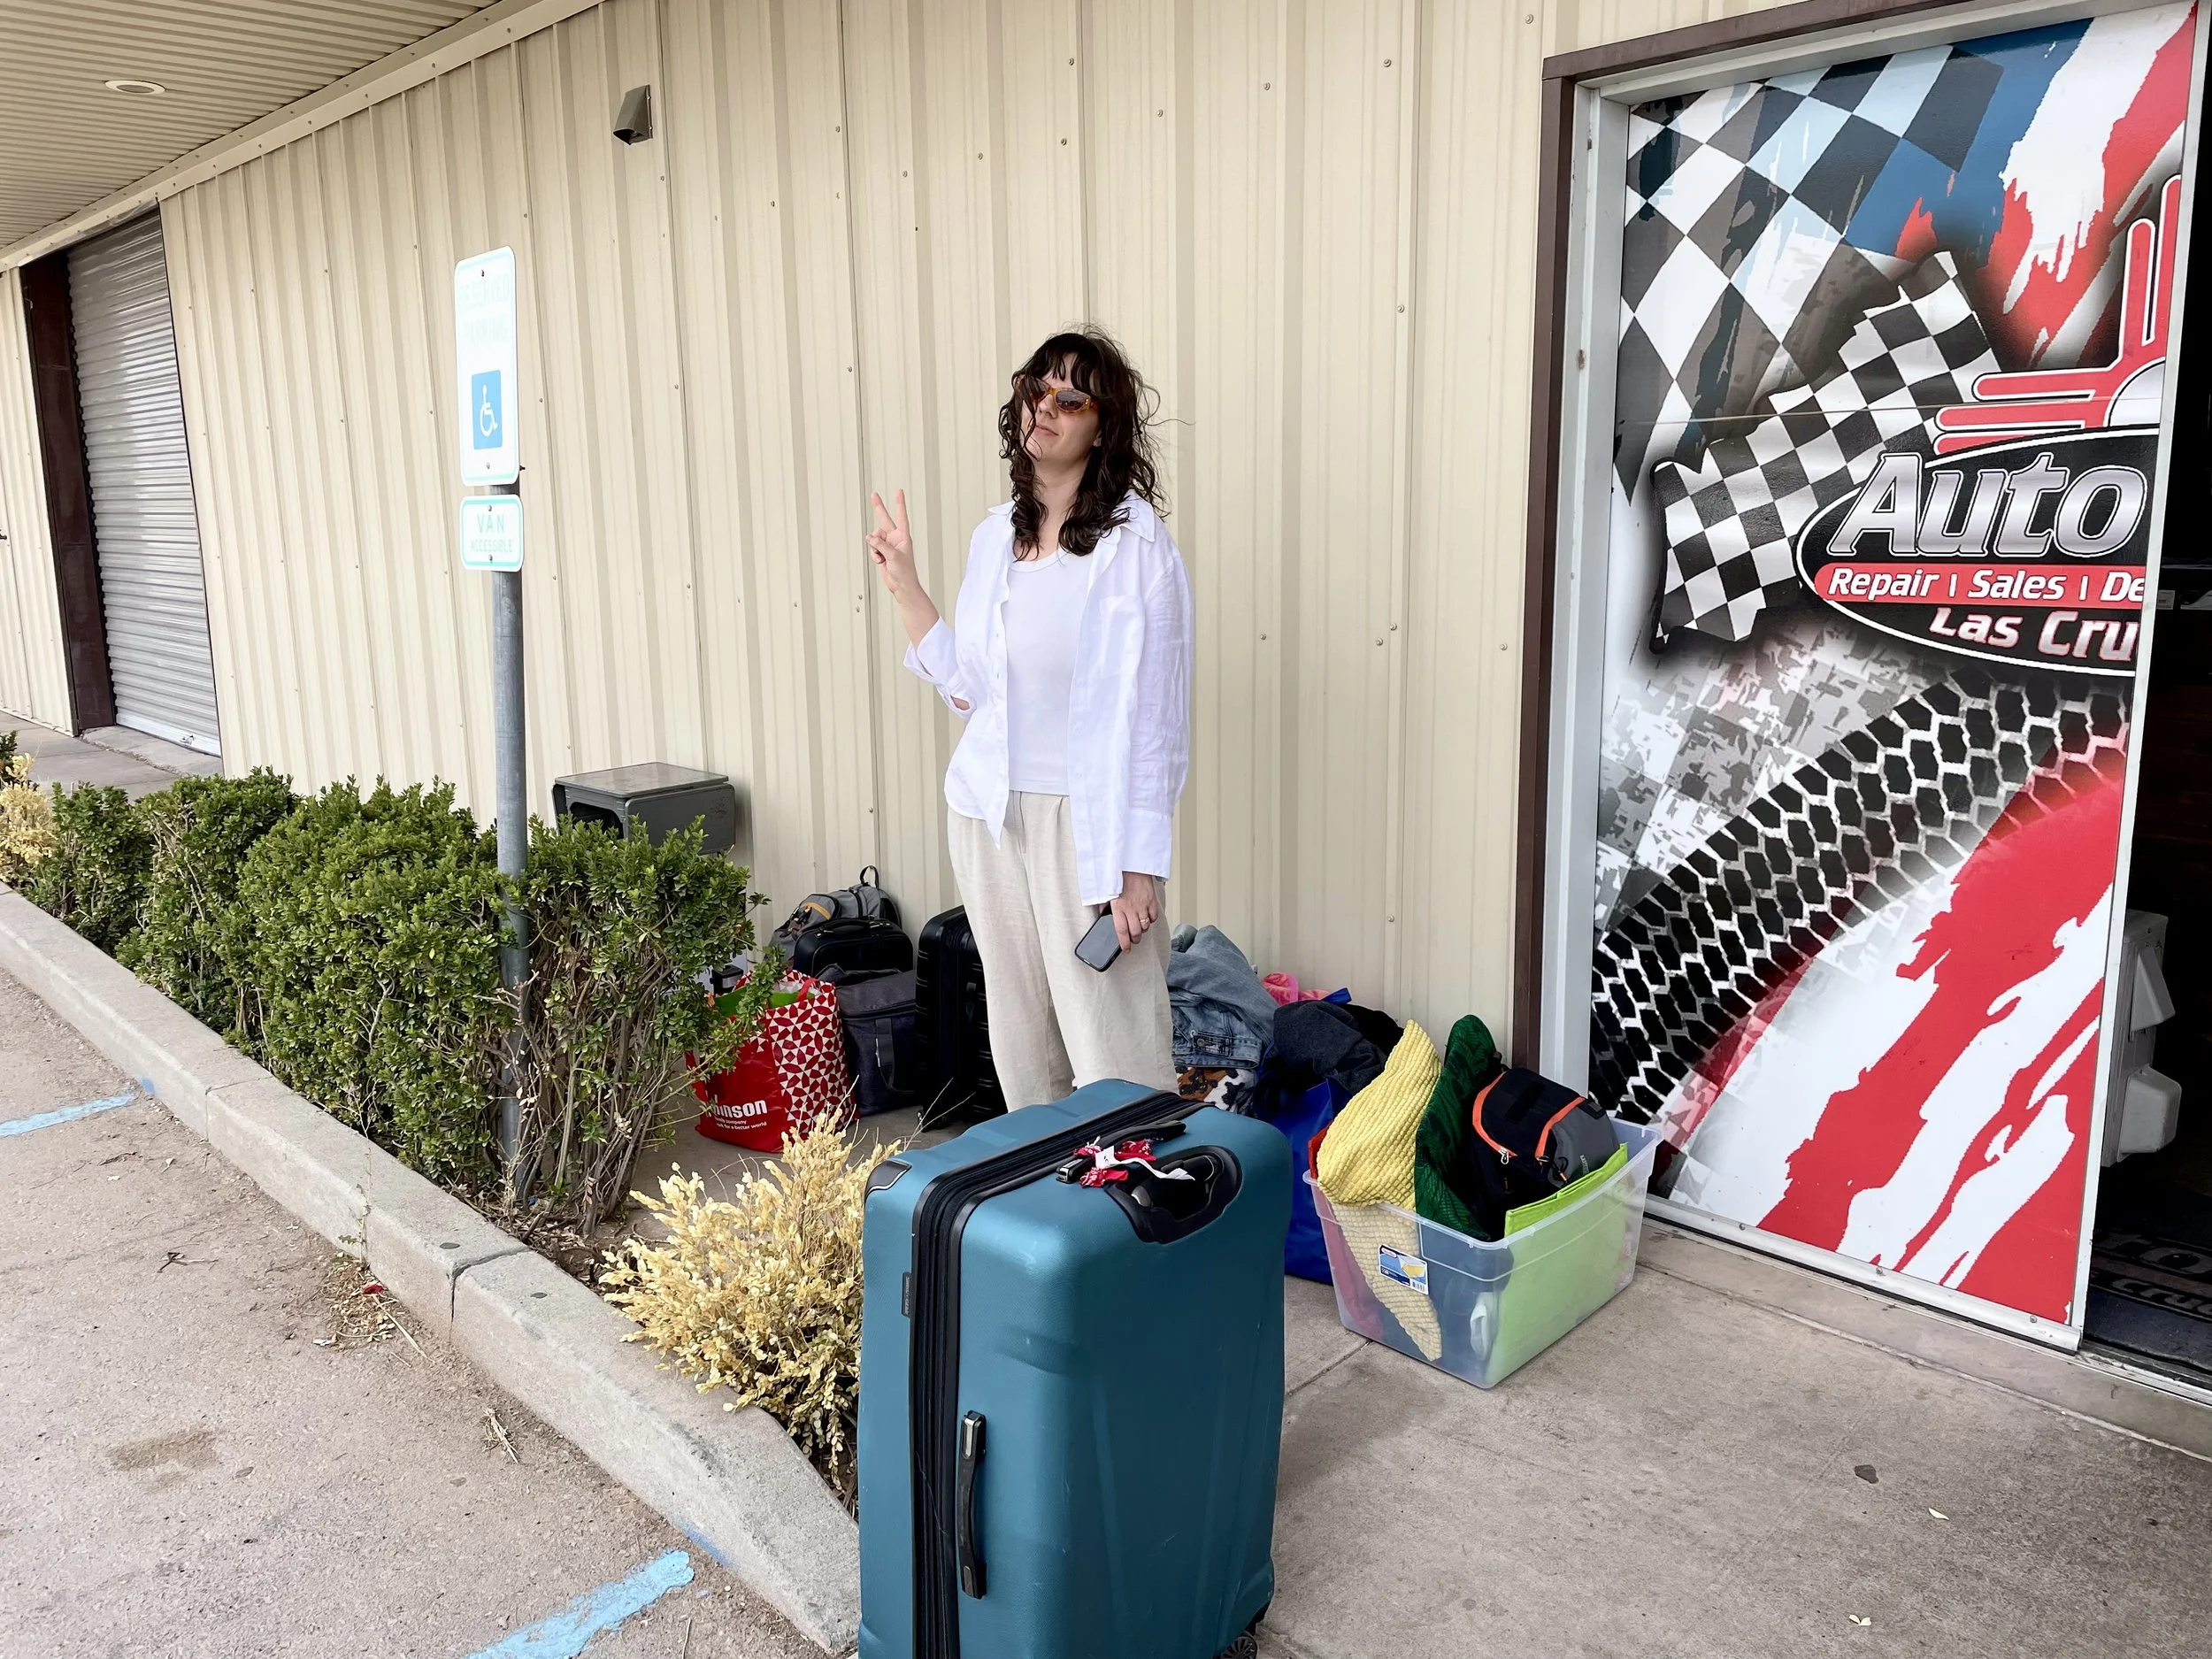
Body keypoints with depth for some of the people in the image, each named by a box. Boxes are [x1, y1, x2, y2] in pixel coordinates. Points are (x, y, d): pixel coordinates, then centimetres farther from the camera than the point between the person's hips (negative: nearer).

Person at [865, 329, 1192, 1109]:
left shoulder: (1134, 541, -10)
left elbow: (1152, 713, -13)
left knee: (1114, 1054, -4)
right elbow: (966, 686, 14)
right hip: (989, 812, 6)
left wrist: (1138, 866, -16)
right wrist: (903, 583, 11)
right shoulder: (995, 536, 9)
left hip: (1085, 817, -6)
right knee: (1022, 1050, 16)